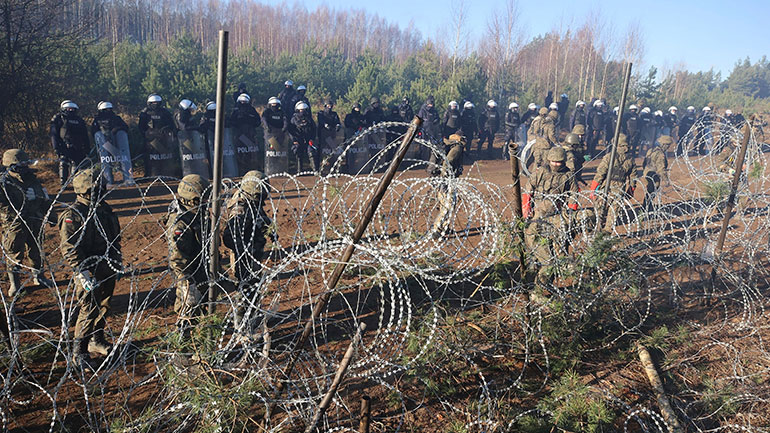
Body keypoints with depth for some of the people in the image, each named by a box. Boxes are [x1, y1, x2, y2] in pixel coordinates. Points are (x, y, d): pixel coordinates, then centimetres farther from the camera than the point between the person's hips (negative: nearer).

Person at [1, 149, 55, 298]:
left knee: (36, 251, 16)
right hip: (15, 225, -5)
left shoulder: (32, 179, 8)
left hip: (35, 223, 5)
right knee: (14, 254, 4)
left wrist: (50, 214, 16)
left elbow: (44, 199, 18)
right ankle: (14, 283, 19)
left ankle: (39, 277, 33)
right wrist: (17, 216, -24)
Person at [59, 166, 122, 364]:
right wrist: (82, 272, -22)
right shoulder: (73, 215, -14)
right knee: (89, 311, -2)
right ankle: (79, 352, 14)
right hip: (89, 272, -7)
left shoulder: (105, 209, 9)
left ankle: (97, 341, 34)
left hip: (108, 270, 7)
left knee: (104, 307, 16)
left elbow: (115, 238, 19)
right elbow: (68, 248, -17)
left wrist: (118, 263, 19)